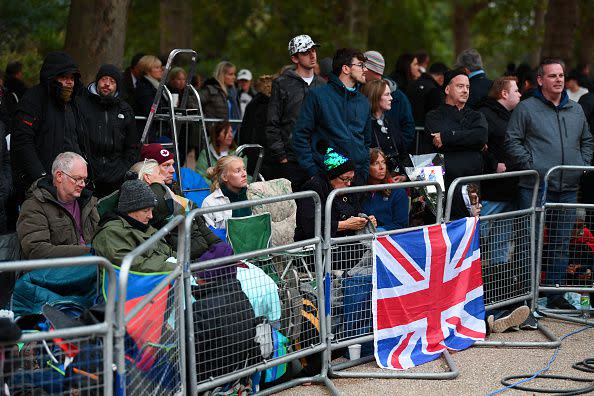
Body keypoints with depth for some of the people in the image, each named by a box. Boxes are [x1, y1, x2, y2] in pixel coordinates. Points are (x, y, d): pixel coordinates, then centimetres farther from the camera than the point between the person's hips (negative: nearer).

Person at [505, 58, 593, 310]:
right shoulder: (526, 108, -1)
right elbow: (512, 141, -5)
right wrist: (530, 166, -12)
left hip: (568, 190, 5)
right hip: (535, 187, -5)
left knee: (562, 243, 9)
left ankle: (556, 295, 17)